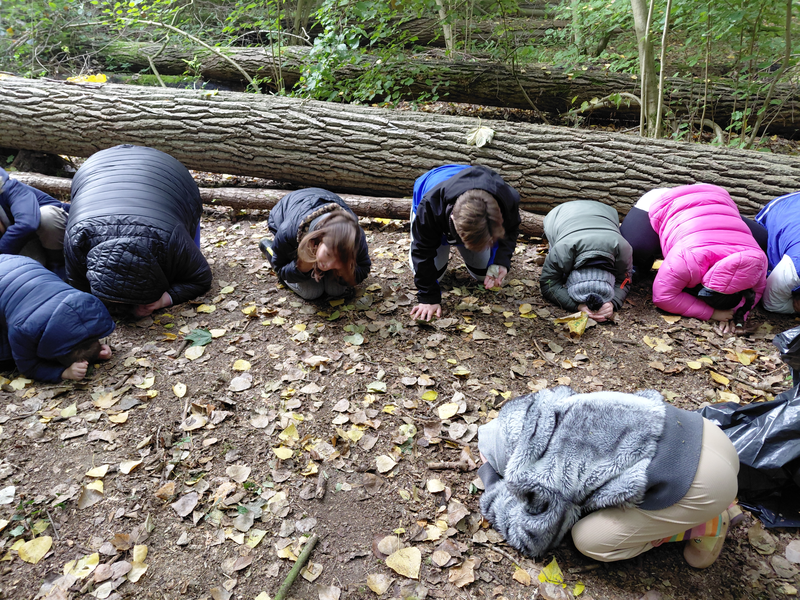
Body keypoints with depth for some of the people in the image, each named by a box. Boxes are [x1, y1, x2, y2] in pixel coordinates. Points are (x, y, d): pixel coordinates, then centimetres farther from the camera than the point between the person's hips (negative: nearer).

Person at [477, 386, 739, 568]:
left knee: (588, 538, 2)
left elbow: (533, 540, 7)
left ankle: (701, 525, 7)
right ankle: (714, 504, 20)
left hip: (698, 484, -8)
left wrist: (489, 477, 13)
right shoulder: (553, 410, 6)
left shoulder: (542, 479, -14)